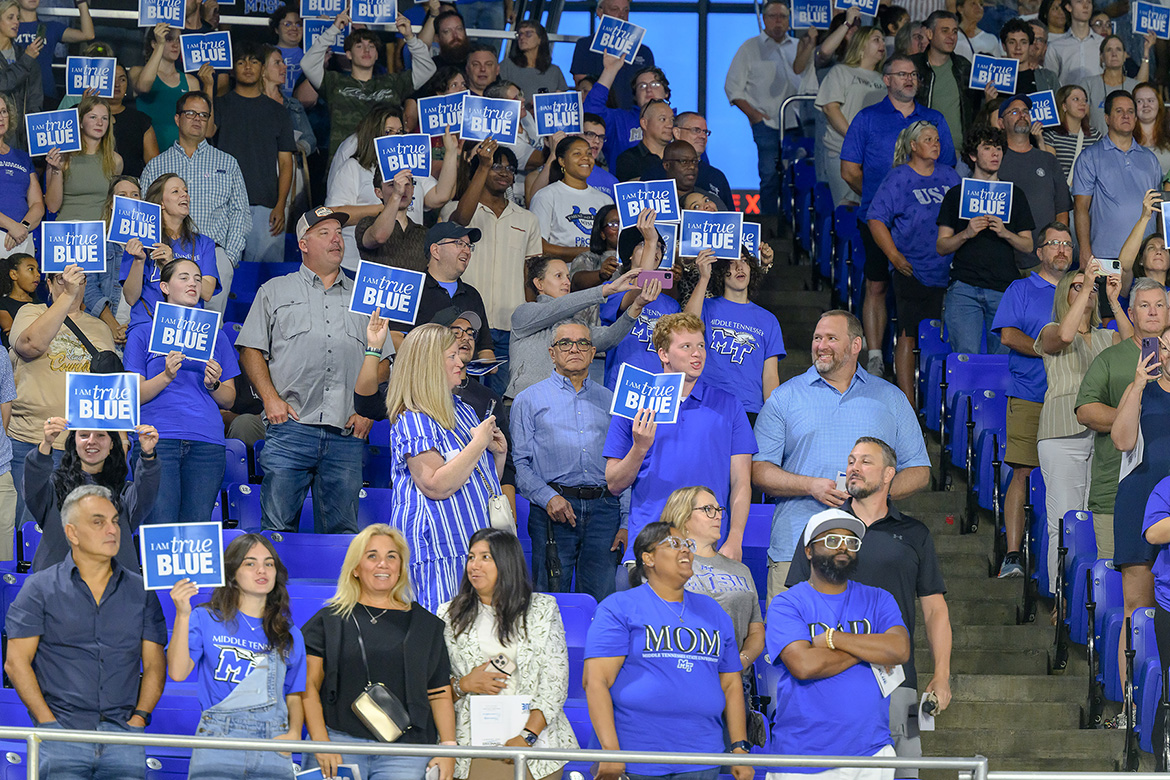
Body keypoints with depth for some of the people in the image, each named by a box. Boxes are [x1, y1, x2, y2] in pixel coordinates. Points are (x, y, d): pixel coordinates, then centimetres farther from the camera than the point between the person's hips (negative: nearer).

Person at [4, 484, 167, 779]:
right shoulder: (41, 588, 7)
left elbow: (154, 665, 14)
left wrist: (138, 719, -2)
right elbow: (16, 661, 3)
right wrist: (49, 722, -7)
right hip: (61, 736, -2)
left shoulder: (141, 591, 15)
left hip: (123, 735, 2)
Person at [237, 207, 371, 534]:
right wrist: (271, 399, -7)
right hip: (291, 426, -2)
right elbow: (251, 350, 8)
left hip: (347, 434, 2)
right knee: (278, 525, -8)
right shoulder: (275, 291, 14)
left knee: (342, 531, 1)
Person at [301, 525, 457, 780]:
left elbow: (440, 695, 14)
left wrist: (448, 748, 2)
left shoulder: (426, 625, 15)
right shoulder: (328, 620, 10)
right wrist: (321, 742, -9)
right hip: (339, 743, -1)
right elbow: (309, 686, 3)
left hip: (404, 751, 1)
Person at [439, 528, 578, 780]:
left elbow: (555, 682, -1)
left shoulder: (542, 609, 5)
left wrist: (527, 736, -12)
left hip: (535, 741, -1)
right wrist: (463, 685, -8)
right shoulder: (450, 615, 11)